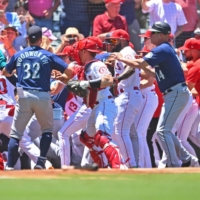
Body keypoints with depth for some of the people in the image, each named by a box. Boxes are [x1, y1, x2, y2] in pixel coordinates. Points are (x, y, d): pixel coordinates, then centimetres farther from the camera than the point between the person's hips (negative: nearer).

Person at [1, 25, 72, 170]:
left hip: (24, 97, 1)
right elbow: (68, 71, -2)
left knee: (16, 133, 6)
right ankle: (41, 162, 5)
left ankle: (10, 167, -3)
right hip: (43, 97, -1)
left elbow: (5, 72, 23)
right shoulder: (48, 56, 1)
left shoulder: (18, 55, 7)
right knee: (47, 129, 19)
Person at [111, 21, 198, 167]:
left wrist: (121, 58, -4)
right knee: (168, 131, 15)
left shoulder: (162, 50, -12)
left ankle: (174, 165, -13)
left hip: (176, 94, -10)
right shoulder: (165, 49, 18)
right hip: (172, 95, 10)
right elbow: (157, 75, 23)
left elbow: (139, 64, -17)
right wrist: (143, 65, 16)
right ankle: (188, 160, 20)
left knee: (163, 130, -12)